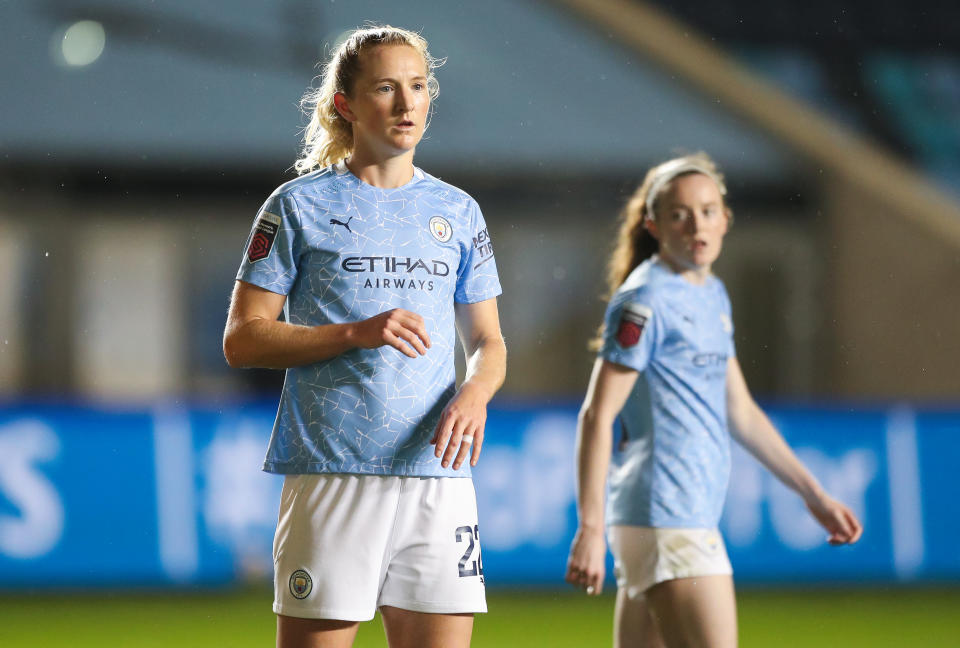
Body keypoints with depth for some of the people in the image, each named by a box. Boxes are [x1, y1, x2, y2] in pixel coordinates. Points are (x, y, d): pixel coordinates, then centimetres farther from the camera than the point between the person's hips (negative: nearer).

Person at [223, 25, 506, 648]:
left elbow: (489, 343, 19)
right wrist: (359, 333, -14)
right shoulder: (300, 205, 3)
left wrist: (475, 392, -5)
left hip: (435, 469, 4)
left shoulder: (457, 211, 14)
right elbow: (242, 340, -1)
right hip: (331, 472, -4)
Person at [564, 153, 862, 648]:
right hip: (665, 520, -9)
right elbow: (597, 416, -13)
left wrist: (814, 495, 25)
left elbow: (739, 413, 25)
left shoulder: (712, 295, 17)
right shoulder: (646, 300, -9)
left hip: (692, 514, 9)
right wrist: (590, 527, -19)